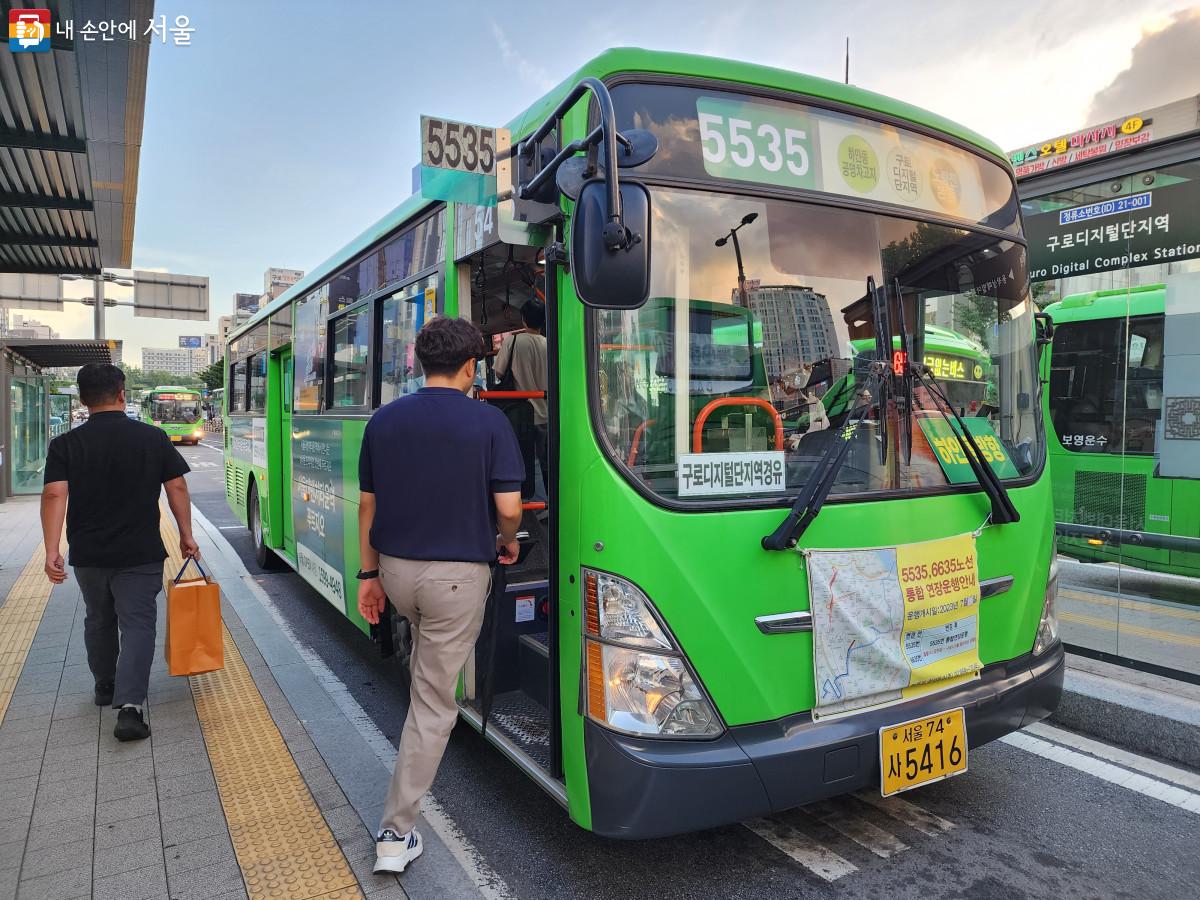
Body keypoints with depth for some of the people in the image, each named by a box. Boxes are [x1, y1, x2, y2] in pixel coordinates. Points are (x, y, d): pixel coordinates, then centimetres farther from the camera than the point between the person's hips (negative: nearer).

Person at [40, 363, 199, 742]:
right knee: (137, 625, 0)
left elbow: (55, 495, -13)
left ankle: (105, 688, 37)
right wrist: (187, 536, 5)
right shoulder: (153, 438, -5)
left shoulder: (65, 444, -3)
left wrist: (52, 551, -14)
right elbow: (177, 488, -3)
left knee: (99, 621, 22)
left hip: (88, 554, 2)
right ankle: (129, 705, -13)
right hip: (140, 554, -2)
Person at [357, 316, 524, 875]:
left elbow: (367, 504, 4)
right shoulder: (488, 421, -11)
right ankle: (396, 833, 12)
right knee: (433, 703, 5)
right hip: (456, 575, -5)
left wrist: (368, 573, 12)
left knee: (429, 673, 34)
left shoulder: (383, 420, 2)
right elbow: (508, 506, -13)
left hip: (397, 568, 5)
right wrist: (507, 542, 8)